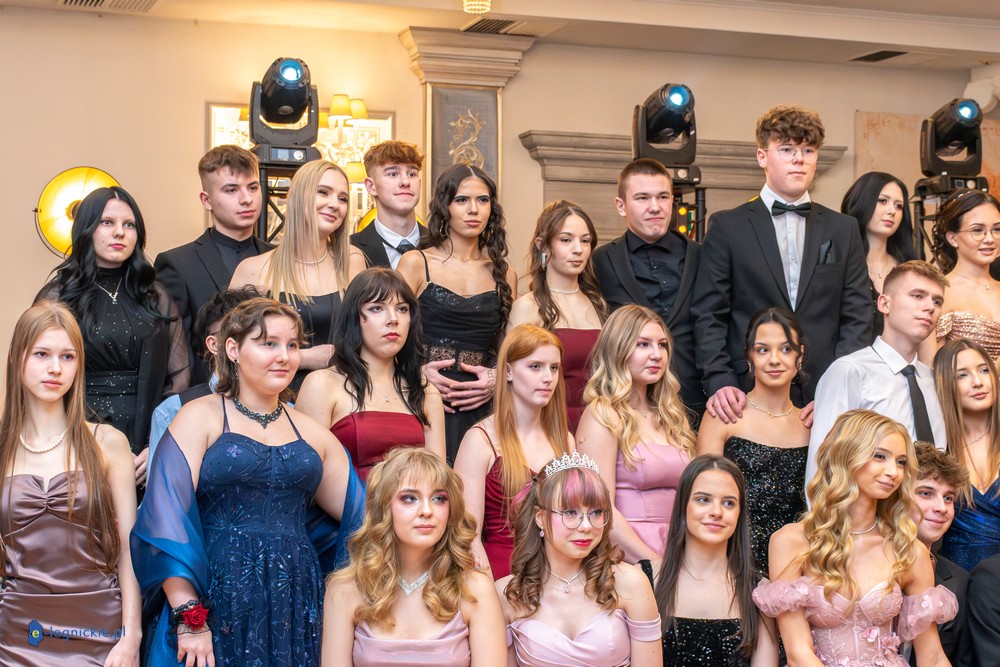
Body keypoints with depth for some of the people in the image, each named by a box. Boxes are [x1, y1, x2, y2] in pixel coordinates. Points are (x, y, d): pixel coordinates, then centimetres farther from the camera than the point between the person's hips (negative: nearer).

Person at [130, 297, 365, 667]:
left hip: (294, 607, 4)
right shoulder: (201, 417, 0)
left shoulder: (313, 434, 13)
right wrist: (189, 617, -16)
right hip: (216, 603, -4)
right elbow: (167, 519, -9)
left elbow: (361, 514, 12)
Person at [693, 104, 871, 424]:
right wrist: (720, 383, -11)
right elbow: (709, 315, 2)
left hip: (827, 397, 2)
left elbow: (857, 316, 9)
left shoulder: (843, 230, 14)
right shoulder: (726, 227, 7)